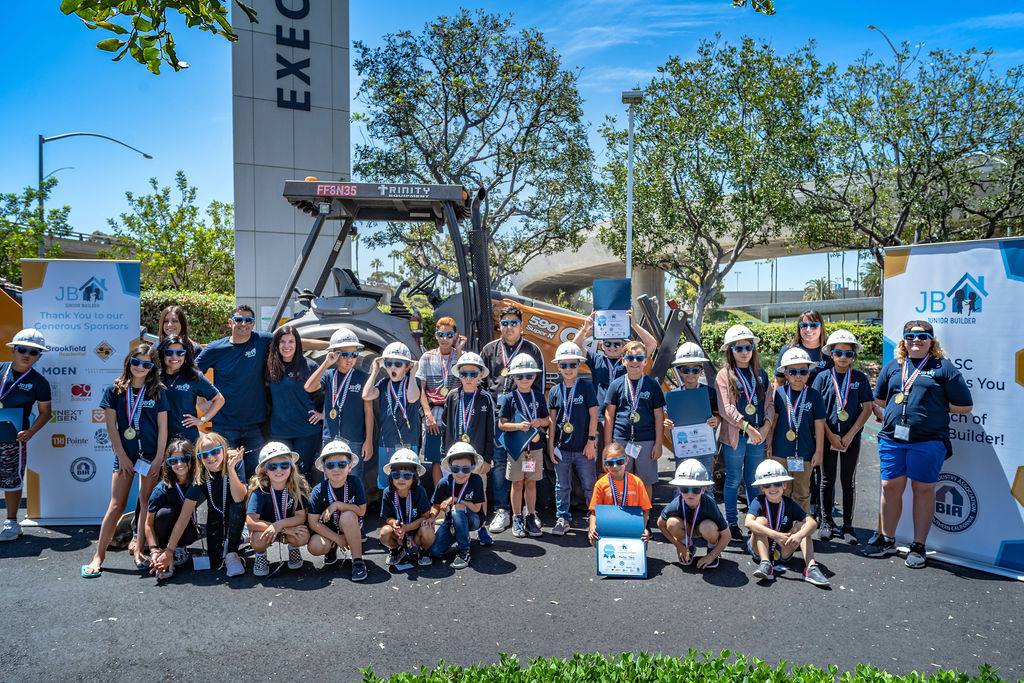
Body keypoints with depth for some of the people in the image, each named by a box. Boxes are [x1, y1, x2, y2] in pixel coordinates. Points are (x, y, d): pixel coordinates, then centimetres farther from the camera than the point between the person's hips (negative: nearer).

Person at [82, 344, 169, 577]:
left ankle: (139, 549, 13)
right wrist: (122, 456, -4)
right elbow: (111, 426, 0)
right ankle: (98, 556, 6)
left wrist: (159, 458, -4)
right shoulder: (114, 391, 2)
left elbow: (163, 427, 2)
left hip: (151, 455, 1)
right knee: (116, 506, -1)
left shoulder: (157, 392, 3)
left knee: (147, 503, 3)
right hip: (125, 455, 0)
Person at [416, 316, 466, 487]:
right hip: (434, 417, 0)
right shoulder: (427, 357, 8)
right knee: (436, 460, 3)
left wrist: (458, 351, -9)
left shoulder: (461, 356, 7)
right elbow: (421, 388, 4)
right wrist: (428, 414, -8)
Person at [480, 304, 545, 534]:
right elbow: (480, 380, 14)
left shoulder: (532, 350, 9)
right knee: (498, 462, 0)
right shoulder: (489, 350, 13)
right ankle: (502, 510, 6)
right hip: (496, 414, 1)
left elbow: (539, 384, 8)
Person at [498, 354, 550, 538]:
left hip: (535, 445, 2)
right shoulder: (509, 398, -3)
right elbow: (501, 424, -4)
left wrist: (540, 422, -9)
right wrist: (518, 426, -19)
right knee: (517, 483, 6)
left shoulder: (538, 396, 6)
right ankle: (517, 519, 16)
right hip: (516, 446, -2)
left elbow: (547, 421, 13)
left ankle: (531, 517, 21)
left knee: (531, 483, 10)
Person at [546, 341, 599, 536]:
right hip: (562, 447, 2)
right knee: (562, 486, 10)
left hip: (584, 447, -2)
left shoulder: (586, 387, -3)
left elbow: (594, 416, -3)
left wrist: (591, 441, -7)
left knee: (590, 485, 6)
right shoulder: (555, 391, 4)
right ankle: (563, 518, 22)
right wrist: (551, 446, 3)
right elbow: (552, 420, 6)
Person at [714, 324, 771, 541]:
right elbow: (726, 408, -12)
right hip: (734, 436, -4)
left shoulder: (761, 374, 10)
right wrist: (747, 427, -18)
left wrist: (766, 426, -7)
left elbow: (769, 403, 9)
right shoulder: (724, 375, -5)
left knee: (753, 480, 13)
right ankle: (732, 522, 16)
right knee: (734, 480, 5)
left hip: (758, 436, 4)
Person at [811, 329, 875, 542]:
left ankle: (847, 525, 15)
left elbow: (867, 408, -2)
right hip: (828, 436, 0)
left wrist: (850, 435, -8)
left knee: (848, 481, 7)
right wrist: (831, 435, -9)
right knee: (827, 479, 8)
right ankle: (825, 522, 18)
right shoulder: (823, 377, -1)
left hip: (851, 437, 0)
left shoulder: (860, 378, 1)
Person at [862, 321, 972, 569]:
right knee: (890, 487, 8)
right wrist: (900, 407, 13)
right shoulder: (893, 366, 13)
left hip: (928, 441, -3)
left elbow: (964, 406, 0)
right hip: (892, 438, 4)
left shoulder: (943, 367, 1)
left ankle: (918, 546, 16)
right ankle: (887, 540, 22)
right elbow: (880, 399, 24)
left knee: (923, 490, 5)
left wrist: (935, 406, 0)